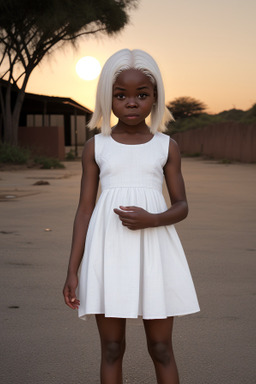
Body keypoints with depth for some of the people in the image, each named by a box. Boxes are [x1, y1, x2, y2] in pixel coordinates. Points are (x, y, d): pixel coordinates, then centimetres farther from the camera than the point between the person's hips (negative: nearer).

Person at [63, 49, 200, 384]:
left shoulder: (167, 147, 3)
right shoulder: (95, 147, 3)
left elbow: (182, 206, 5)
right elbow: (85, 209, 3)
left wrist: (151, 220, -17)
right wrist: (72, 271, 0)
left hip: (154, 253, 0)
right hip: (109, 254, 0)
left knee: (161, 349, 7)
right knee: (112, 349, 8)